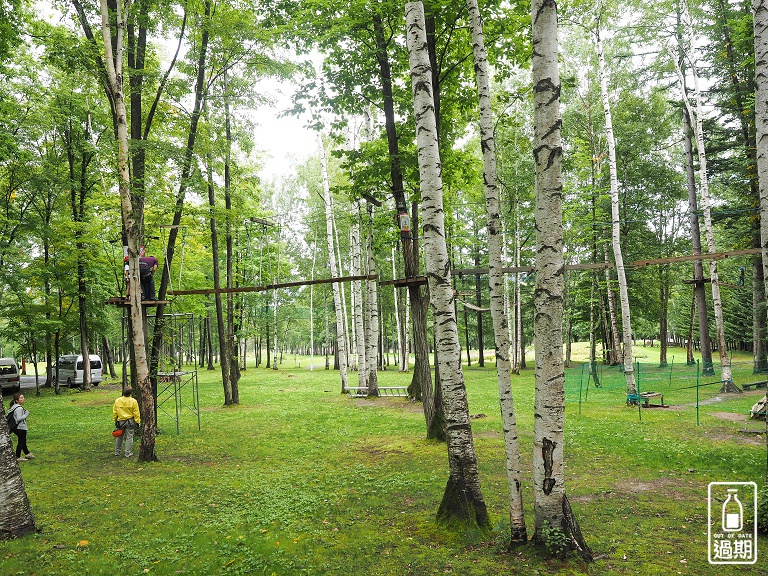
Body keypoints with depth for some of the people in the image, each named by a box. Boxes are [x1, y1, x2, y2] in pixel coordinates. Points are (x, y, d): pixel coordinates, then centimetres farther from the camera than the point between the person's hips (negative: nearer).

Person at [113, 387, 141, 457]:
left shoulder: (117, 401, -4)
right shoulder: (133, 401, -13)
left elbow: (114, 412, 4)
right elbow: (136, 413, -10)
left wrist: (115, 421, 15)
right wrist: (137, 422, -2)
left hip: (120, 421, 3)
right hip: (130, 422, -3)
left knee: (119, 437, 18)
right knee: (129, 437, 5)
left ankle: (117, 452, 27)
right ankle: (127, 453, 7)